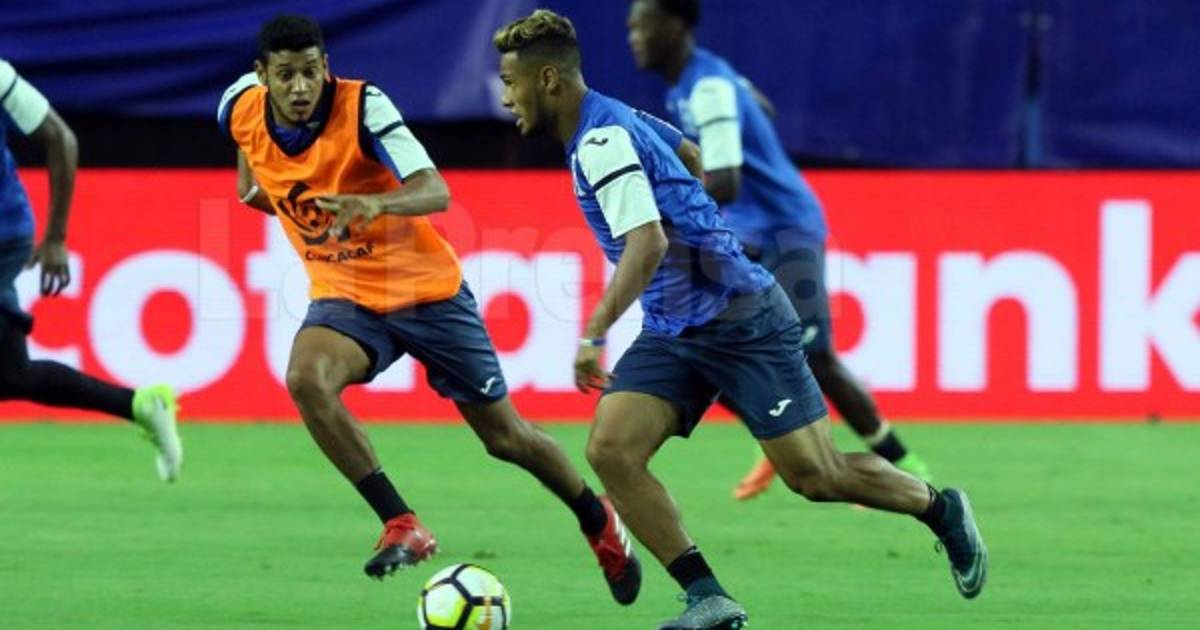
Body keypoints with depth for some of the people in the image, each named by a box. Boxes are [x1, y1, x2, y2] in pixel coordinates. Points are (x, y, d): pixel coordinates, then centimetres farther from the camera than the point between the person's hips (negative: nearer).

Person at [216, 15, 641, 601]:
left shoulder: (363, 106, -23)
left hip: (426, 287, -3)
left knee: (504, 435, 7)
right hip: (344, 295, 3)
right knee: (306, 379, -31)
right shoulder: (241, 109, -9)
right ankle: (402, 526, -23)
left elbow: (436, 192, -33)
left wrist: (376, 203, -51)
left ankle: (599, 522, 35)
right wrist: (251, 181, 11)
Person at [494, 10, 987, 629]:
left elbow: (648, 244, -31)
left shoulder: (602, 142, -20)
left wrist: (594, 334, -34)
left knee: (814, 475, -4)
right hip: (671, 333, 9)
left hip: (740, 320, -9)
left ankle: (942, 510, 23)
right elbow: (697, 159, 24)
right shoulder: (617, 121, 9)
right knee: (610, 450, -11)